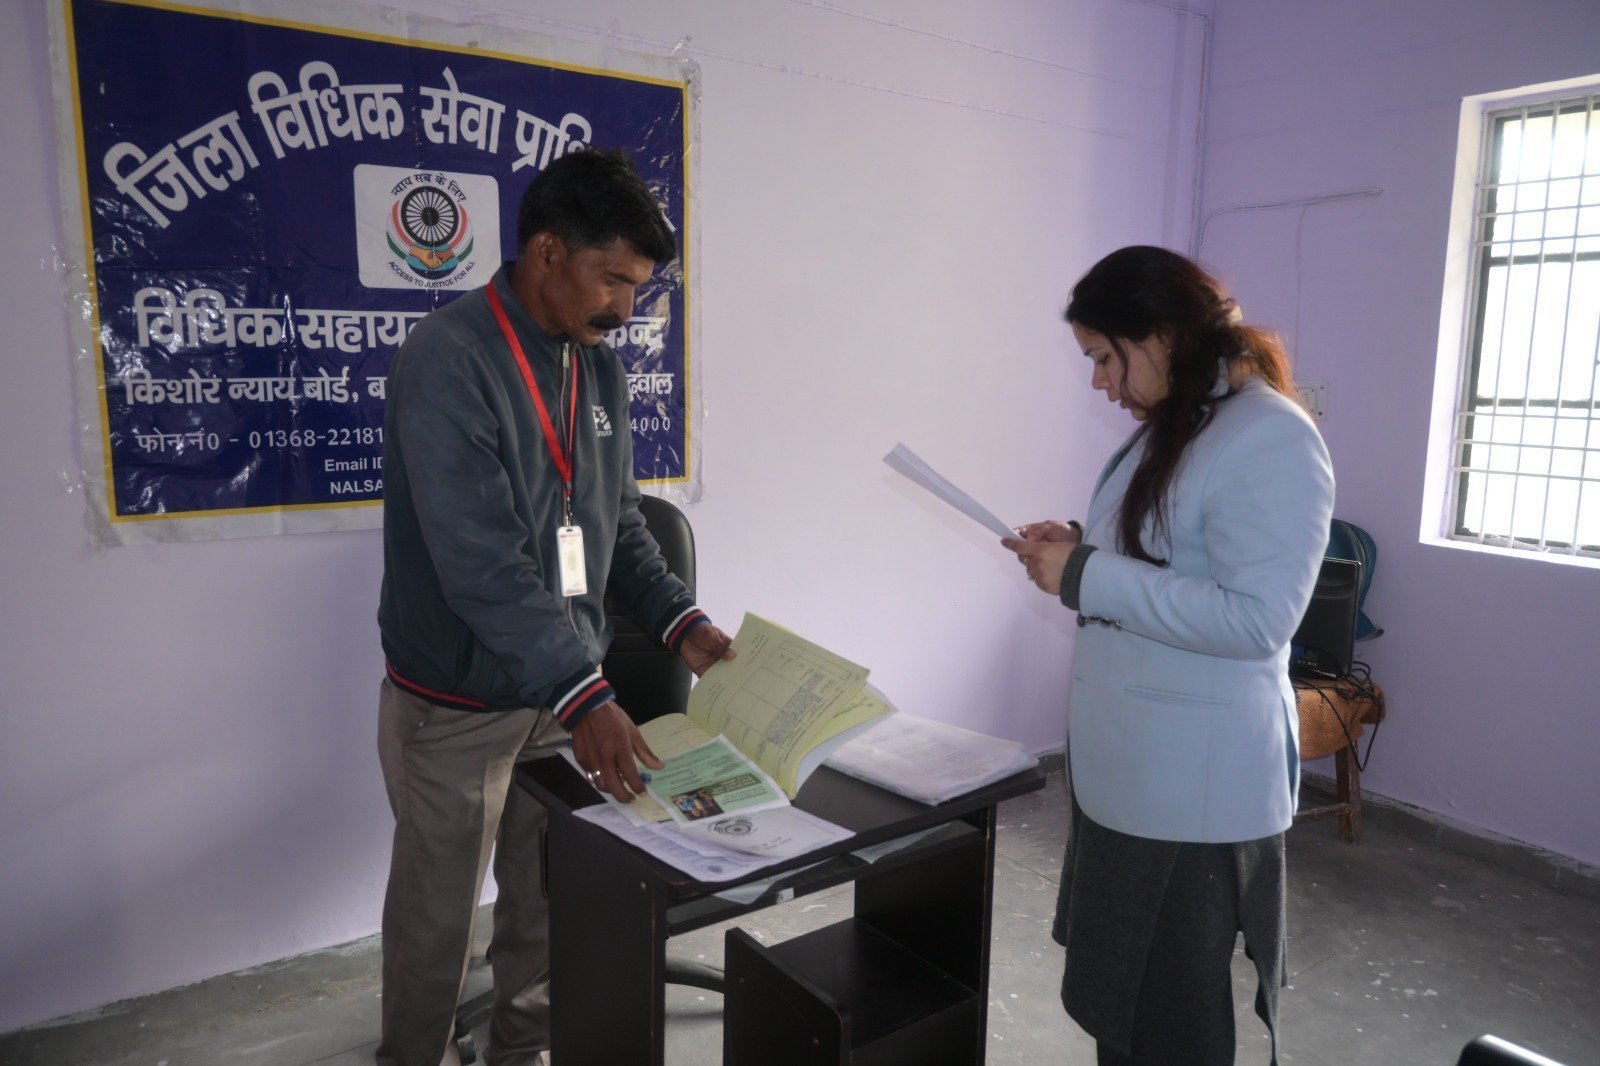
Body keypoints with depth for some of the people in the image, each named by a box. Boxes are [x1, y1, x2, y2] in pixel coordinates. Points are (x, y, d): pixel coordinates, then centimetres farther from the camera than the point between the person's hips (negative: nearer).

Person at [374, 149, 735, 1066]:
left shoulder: (601, 370, 4)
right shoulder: (448, 360, -20)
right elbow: (479, 562, -28)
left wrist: (680, 621, -2)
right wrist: (583, 695, -33)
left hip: (565, 689, 6)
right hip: (458, 706, -6)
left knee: (550, 897, 18)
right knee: (438, 912, 13)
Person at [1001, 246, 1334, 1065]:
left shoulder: (1270, 439, -18)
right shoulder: (1170, 428, 11)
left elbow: (1256, 619, -25)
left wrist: (1086, 577, -23)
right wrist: (1075, 549, 4)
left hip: (1196, 790, -9)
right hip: (1125, 772, 9)